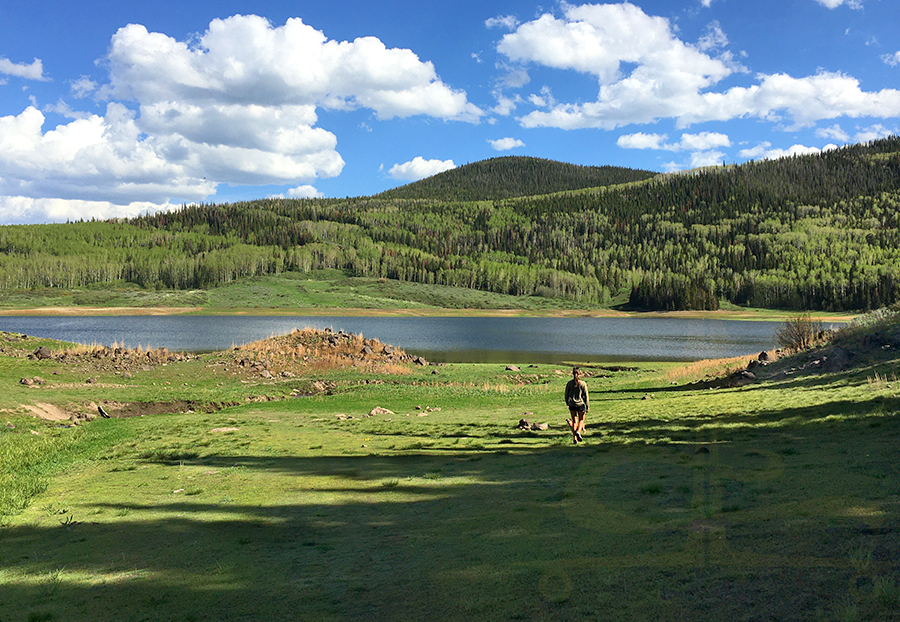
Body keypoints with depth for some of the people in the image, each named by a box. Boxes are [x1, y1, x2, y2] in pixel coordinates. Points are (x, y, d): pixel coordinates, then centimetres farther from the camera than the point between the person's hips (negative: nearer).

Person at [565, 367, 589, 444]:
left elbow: (566, 394, 5)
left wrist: (567, 403, 20)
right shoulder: (583, 383, -8)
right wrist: (587, 406, 1)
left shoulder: (569, 383, -2)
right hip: (580, 404, -2)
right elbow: (586, 395, -6)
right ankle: (578, 431, -10)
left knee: (574, 421, 13)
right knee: (581, 420, 17)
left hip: (572, 405, 2)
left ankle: (574, 438, 7)